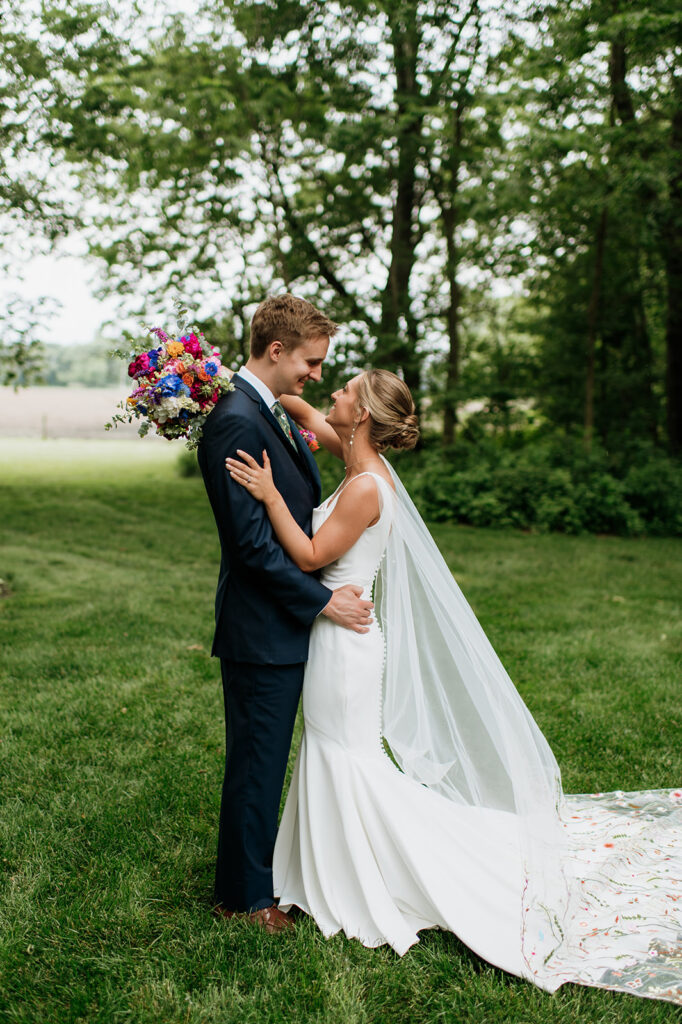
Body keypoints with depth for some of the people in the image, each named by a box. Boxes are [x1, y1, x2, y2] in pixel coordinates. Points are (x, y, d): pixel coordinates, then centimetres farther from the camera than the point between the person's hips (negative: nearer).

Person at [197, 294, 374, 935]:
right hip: (261, 627, -10)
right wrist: (322, 600, -17)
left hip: (283, 623, 10)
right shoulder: (236, 421, -20)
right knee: (256, 762, 4)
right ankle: (244, 897, 20)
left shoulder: (274, 414, 11)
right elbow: (252, 540, -23)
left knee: (263, 760, 20)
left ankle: (249, 875, 36)